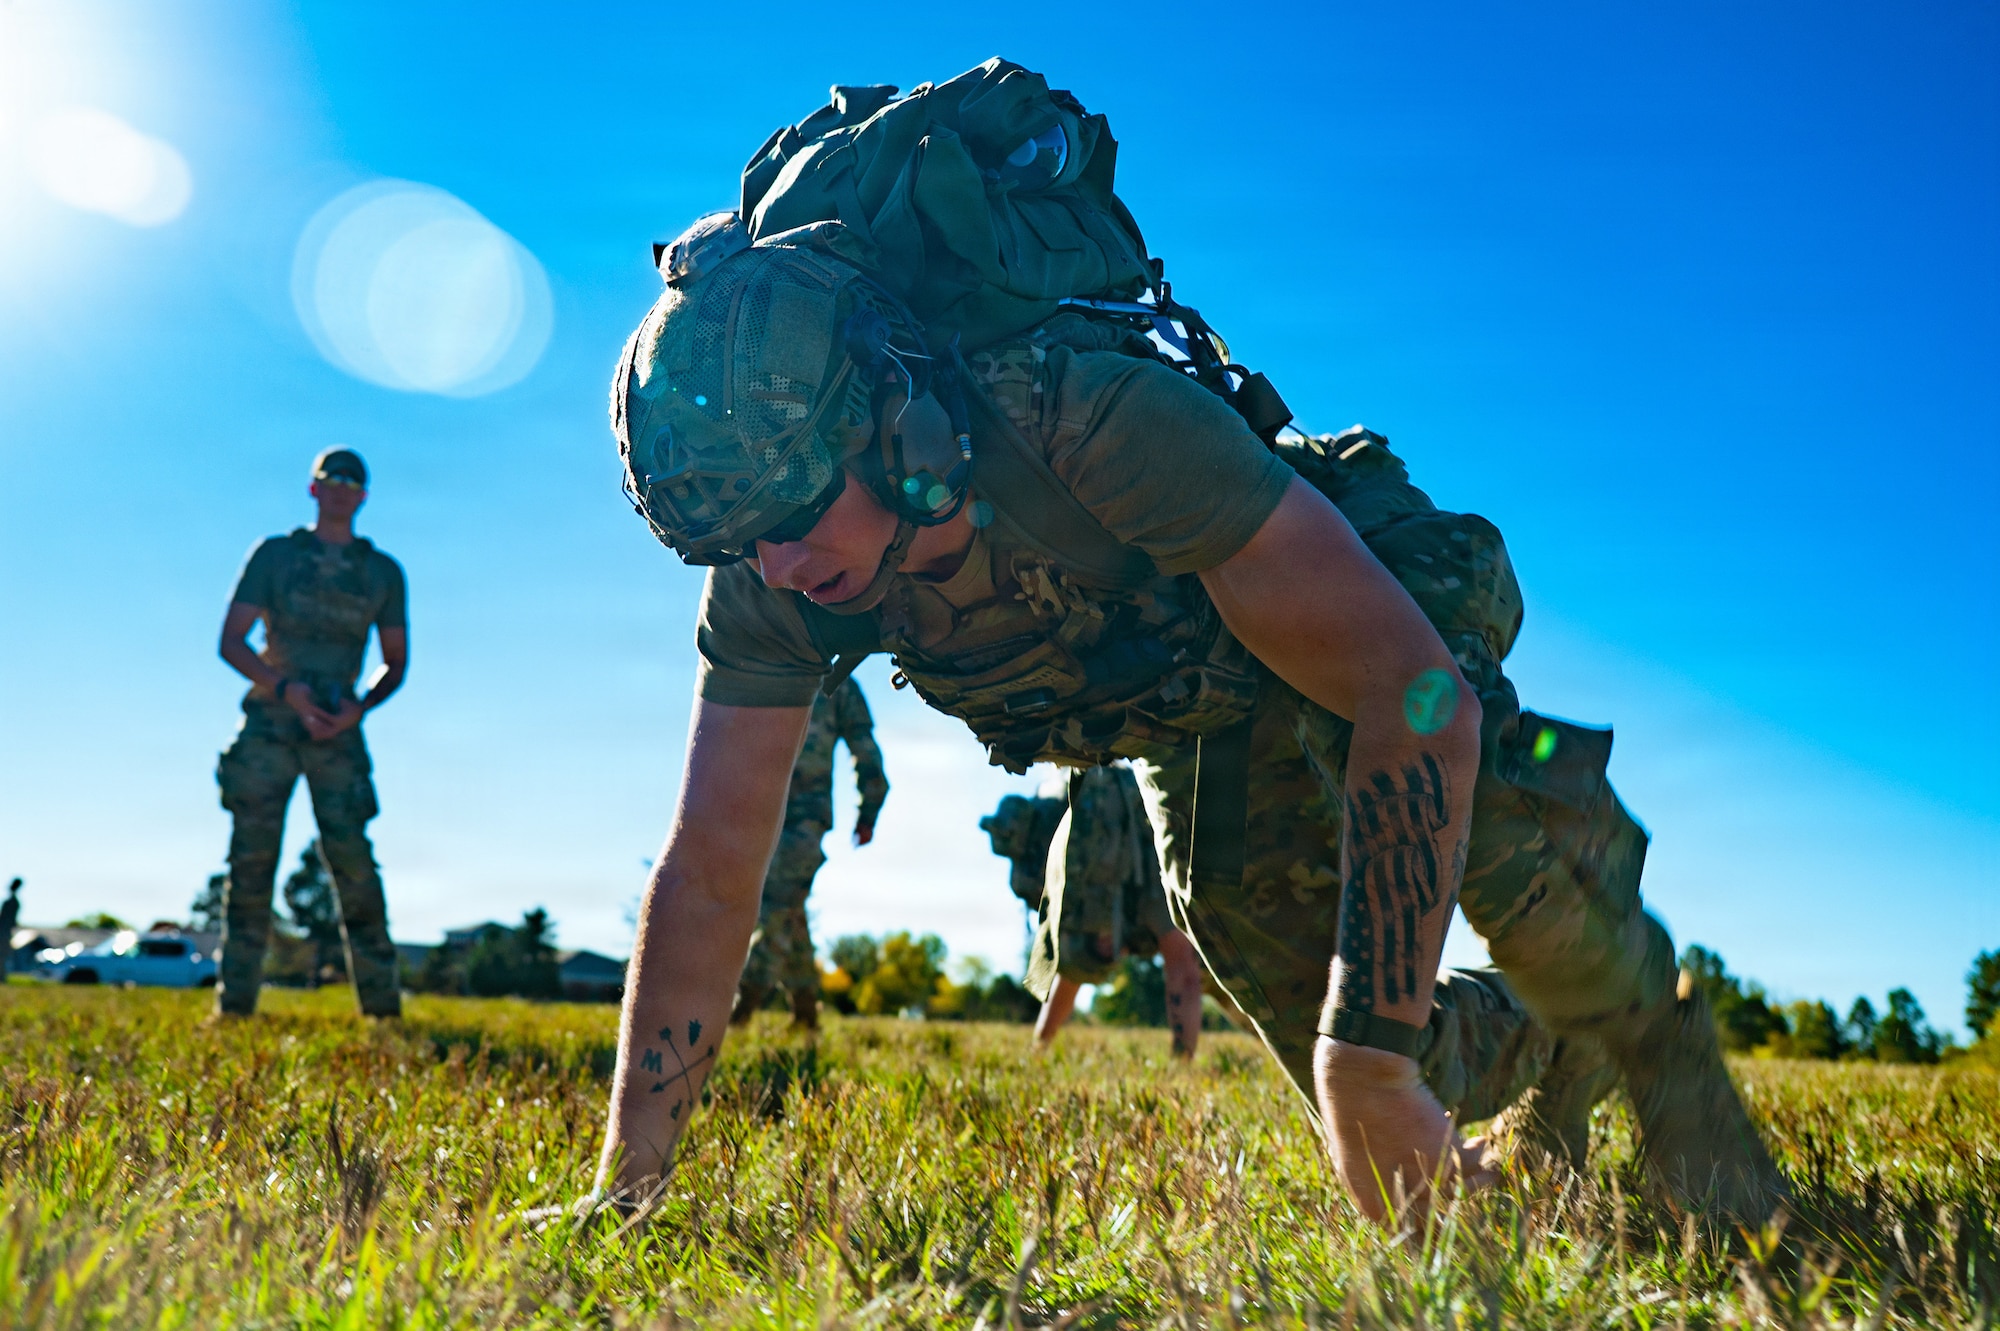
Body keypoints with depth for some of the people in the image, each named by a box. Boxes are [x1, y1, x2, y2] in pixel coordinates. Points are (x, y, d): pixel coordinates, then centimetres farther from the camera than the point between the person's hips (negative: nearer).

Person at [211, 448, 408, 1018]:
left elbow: (396, 662, 14)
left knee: (352, 858, -9)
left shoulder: (384, 572, 12)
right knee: (252, 858, -4)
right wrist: (286, 689, -14)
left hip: (337, 730, 0)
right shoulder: (274, 555, 9)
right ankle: (235, 1002, 3)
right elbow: (231, 641, 3)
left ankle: (382, 1004, -6)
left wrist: (359, 707, -6)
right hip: (269, 722, 0)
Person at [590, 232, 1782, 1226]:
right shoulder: (769, 584, -24)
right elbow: (709, 869, -18)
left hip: (1359, 601, -5)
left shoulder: (1095, 421, -43)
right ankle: (1540, 1055, 30)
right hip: (1198, 721, 5)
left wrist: (1368, 1058, -47)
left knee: (1485, 808, -35)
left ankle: (1661, 1049, -2)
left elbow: (1414, 687, -45)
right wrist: (625, 1185, -20)